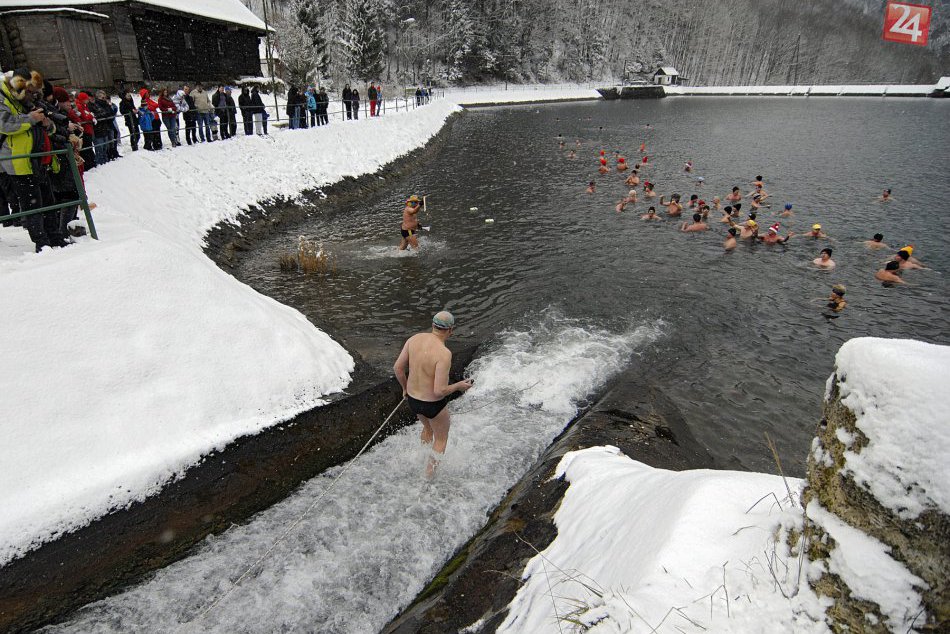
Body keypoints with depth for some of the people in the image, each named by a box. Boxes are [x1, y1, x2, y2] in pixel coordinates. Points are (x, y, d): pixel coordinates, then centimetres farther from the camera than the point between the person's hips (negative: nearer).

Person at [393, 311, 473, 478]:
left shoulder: (415, 339, -10)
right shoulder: (444, 353, -30)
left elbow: (397, 367, -3)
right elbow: (439, 391, -30)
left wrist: (405, 388, 15)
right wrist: (459, 386, -11)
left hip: (412, 399, 6)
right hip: (433, 404, -6)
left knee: (428, 428, 37)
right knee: (441, 439, 24)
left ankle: (424, 461, 57)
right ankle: (429, 476, 34)